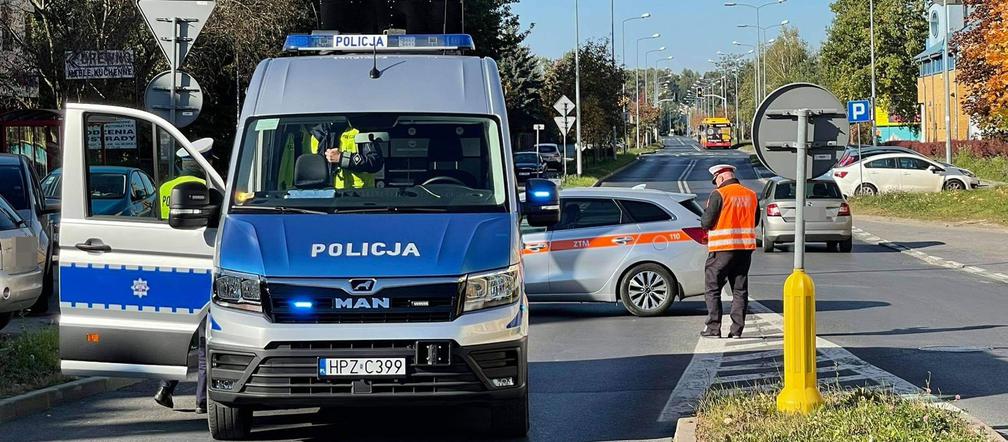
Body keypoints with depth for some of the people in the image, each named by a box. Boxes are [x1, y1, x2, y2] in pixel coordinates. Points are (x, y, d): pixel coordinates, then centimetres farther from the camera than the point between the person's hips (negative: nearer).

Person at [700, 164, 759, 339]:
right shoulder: (751, 195, 8)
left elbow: (706, 223, -12)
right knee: (740, 290, 9)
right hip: (745, 247, 5)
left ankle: (713, 328, 0)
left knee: (713, 288, 3)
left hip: (723, 248, -5)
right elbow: (755, 221, 18)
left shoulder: (718, 195, -11)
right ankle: (737, 329, 6)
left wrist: (705, 213, 10)